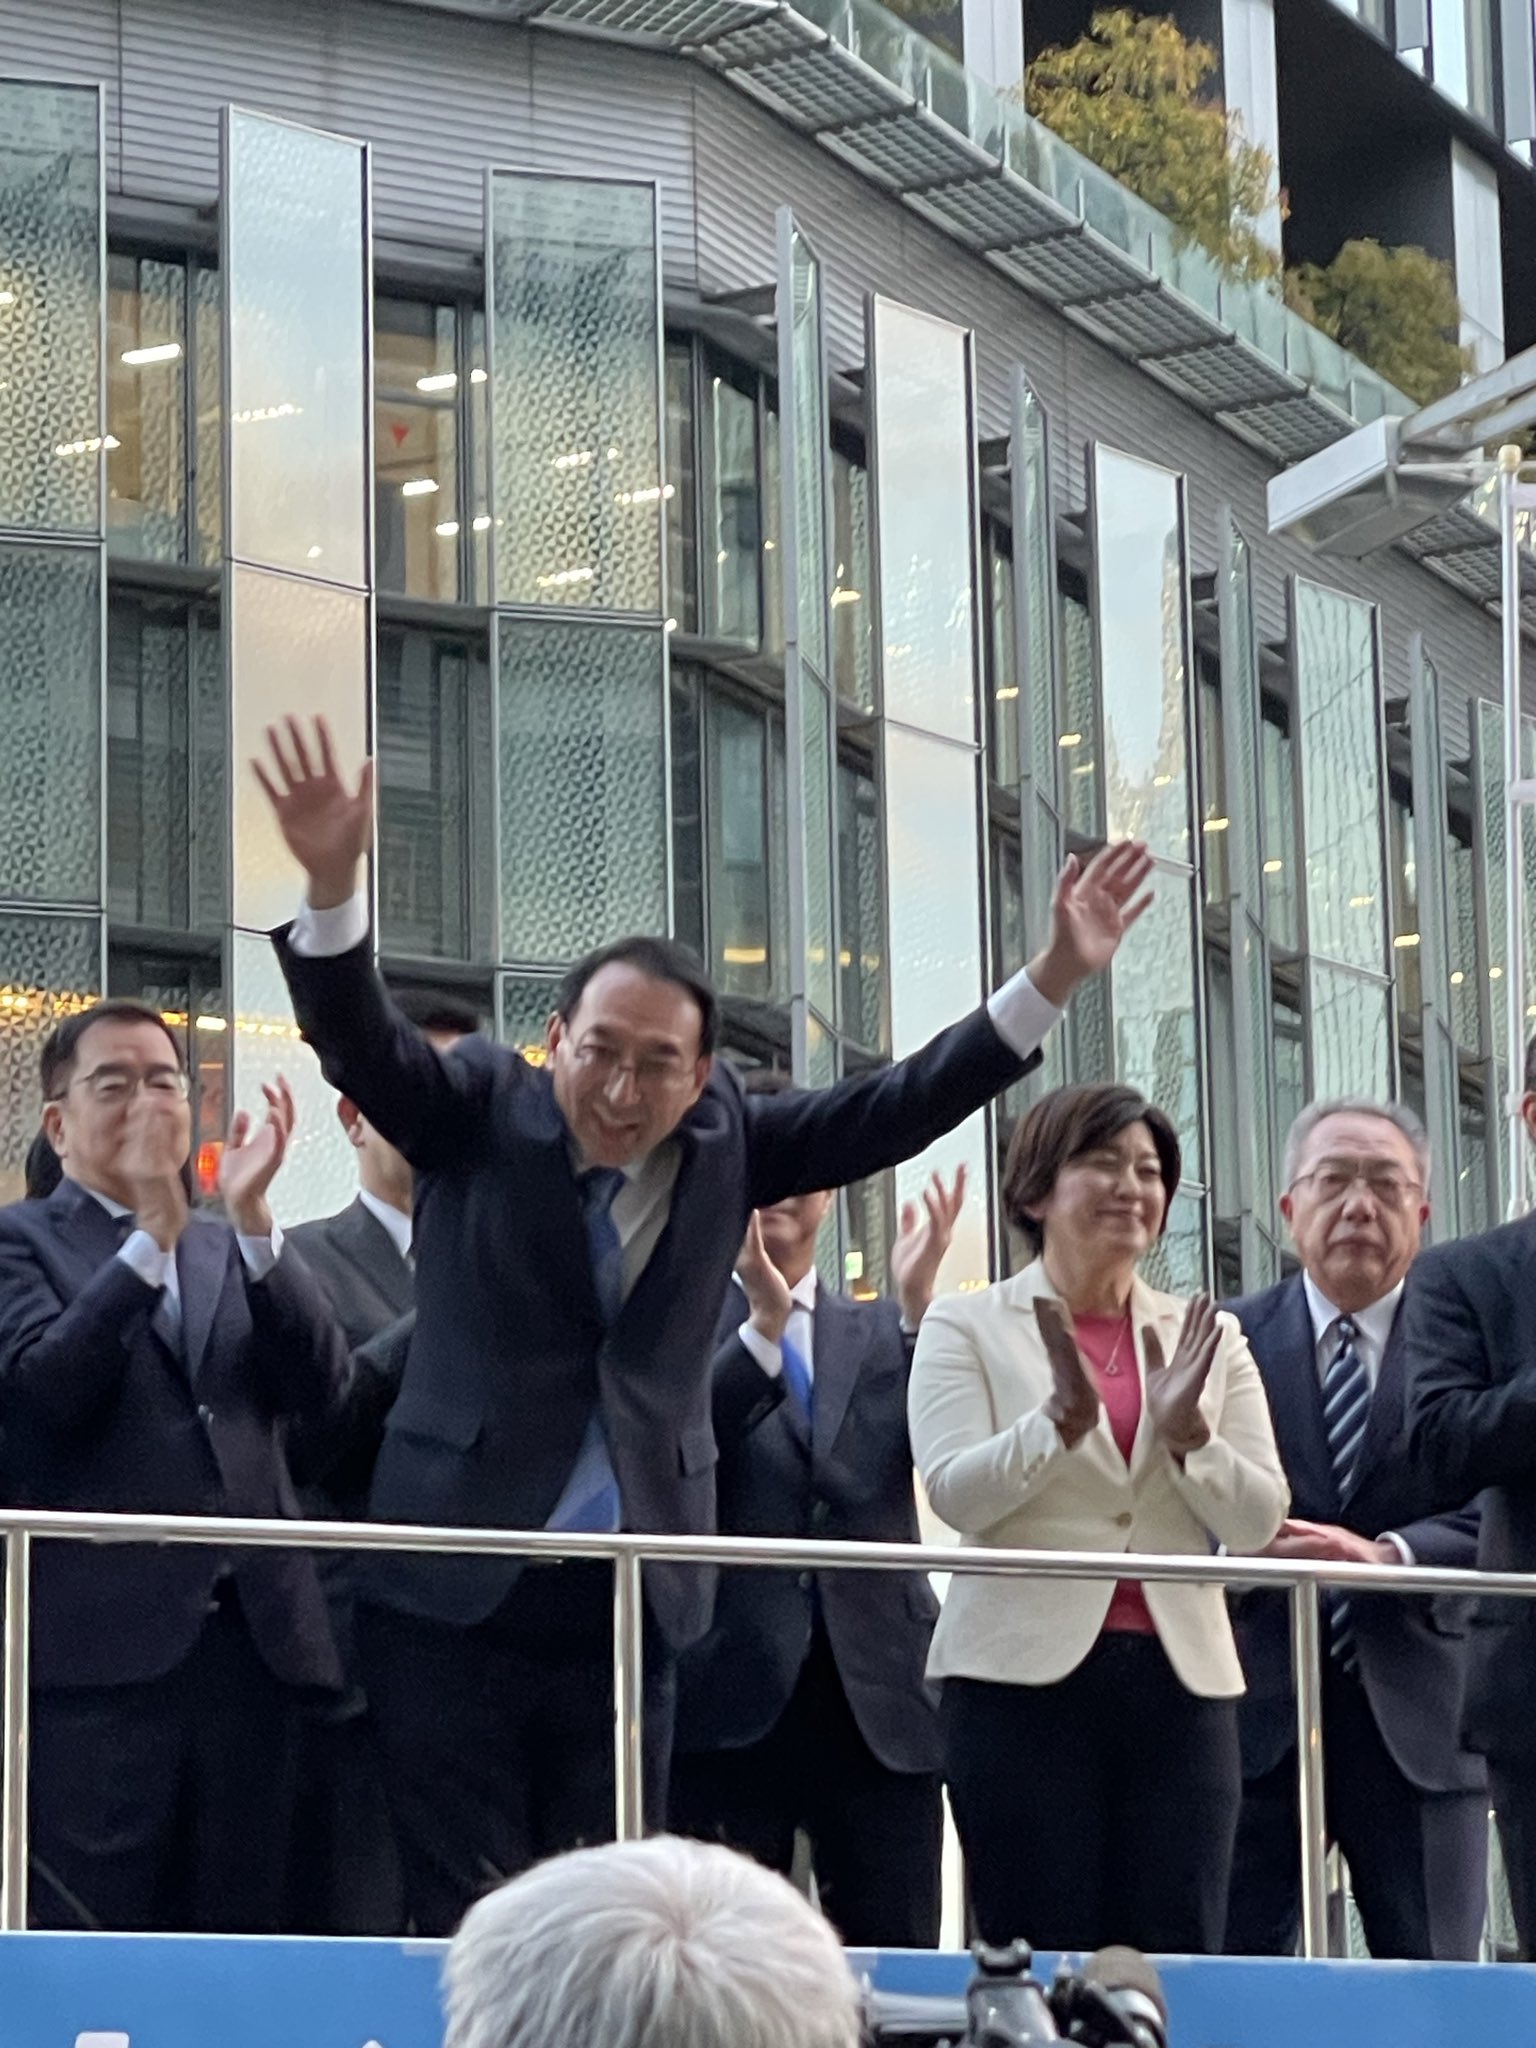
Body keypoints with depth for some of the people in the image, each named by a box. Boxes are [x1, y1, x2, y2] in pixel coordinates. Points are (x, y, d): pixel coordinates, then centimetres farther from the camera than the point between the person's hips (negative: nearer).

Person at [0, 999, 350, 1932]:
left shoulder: (239, 1251, 20)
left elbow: (323, 1385, 3)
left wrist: (251, 1216, -7)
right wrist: (154, 1229, -17)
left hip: (250, 1636, 4)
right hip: (99, 1642, -4)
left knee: (241, 1943, 6)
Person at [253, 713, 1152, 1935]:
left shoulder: (723, 1144, 7)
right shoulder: (481, 1114, 0)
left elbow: (898, 1109, 5)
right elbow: (363, 1042, -14)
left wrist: (1058, 977, -3)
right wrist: (334, 885, -33)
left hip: (629, 1611, 3)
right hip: (456, 1603, -3)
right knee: (464, 1926, 0)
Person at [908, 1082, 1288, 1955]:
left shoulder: (1209, 1336, 15)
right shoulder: (967, 1326, 6)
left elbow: (1258, 1521, 7)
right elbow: (955, 1492, -7)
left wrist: (1188, 1432, -11)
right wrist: (1061, 1420, -22)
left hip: (1181, 1677, 3)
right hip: (1025, 1675, -3)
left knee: (1179, 1960, -1)